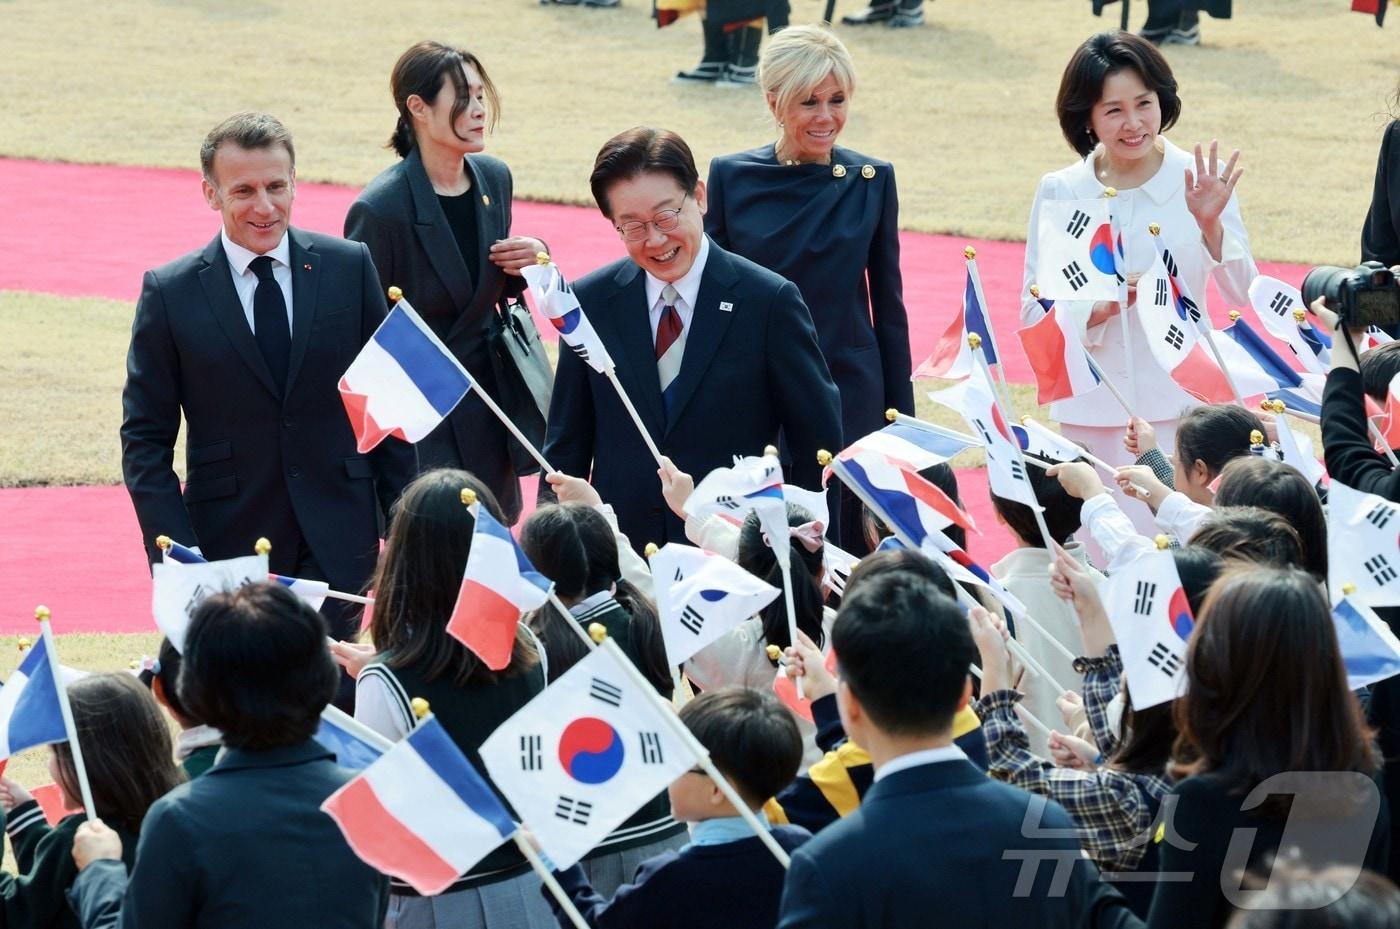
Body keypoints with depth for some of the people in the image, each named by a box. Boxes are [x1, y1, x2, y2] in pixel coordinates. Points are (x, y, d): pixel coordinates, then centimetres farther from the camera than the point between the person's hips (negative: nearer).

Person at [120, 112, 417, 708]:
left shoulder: (350, 268, 2)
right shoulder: (170, 294, -1)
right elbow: (145, 439, 1)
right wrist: (176, 554, -9)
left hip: (338, 546, 1)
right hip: (226, 543, -1)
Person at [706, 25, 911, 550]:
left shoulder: (871, 181, 2)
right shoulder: (731, 177, 0)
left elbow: (889, 305, 6)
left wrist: (902, 420, 5)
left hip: (849, 392, 0)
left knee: (844, 554, 0)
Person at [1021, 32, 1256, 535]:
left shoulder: (1199, 181, 0)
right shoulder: (1060, 193, 2)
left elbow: (1246, 298, -4)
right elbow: (1034, 313, 1)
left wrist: (1210, 225, -20)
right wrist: (1101, 309, -17)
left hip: (1180, 404, -1)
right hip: (1093, 413, 1)